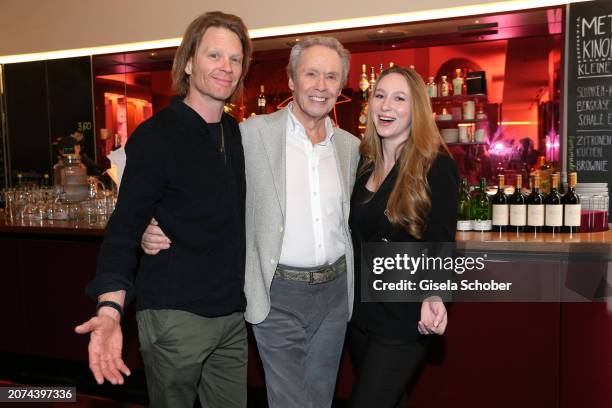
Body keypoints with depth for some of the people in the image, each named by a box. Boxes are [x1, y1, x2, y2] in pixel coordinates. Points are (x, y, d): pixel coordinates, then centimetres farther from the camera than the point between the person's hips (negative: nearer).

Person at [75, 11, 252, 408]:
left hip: (233, 314, 6)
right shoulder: (156, 135, -11)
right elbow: (125, 226, -14)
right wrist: (110, 311, -26)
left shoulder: (239, 133, 7)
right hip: (175, 315, -5)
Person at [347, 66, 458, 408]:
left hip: (404, 320, -6)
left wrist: (433, 296, -34)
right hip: (360, 314, 6)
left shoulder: (437, 168, -13)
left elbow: (440, 246, -17)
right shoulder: (364, 165, 5)